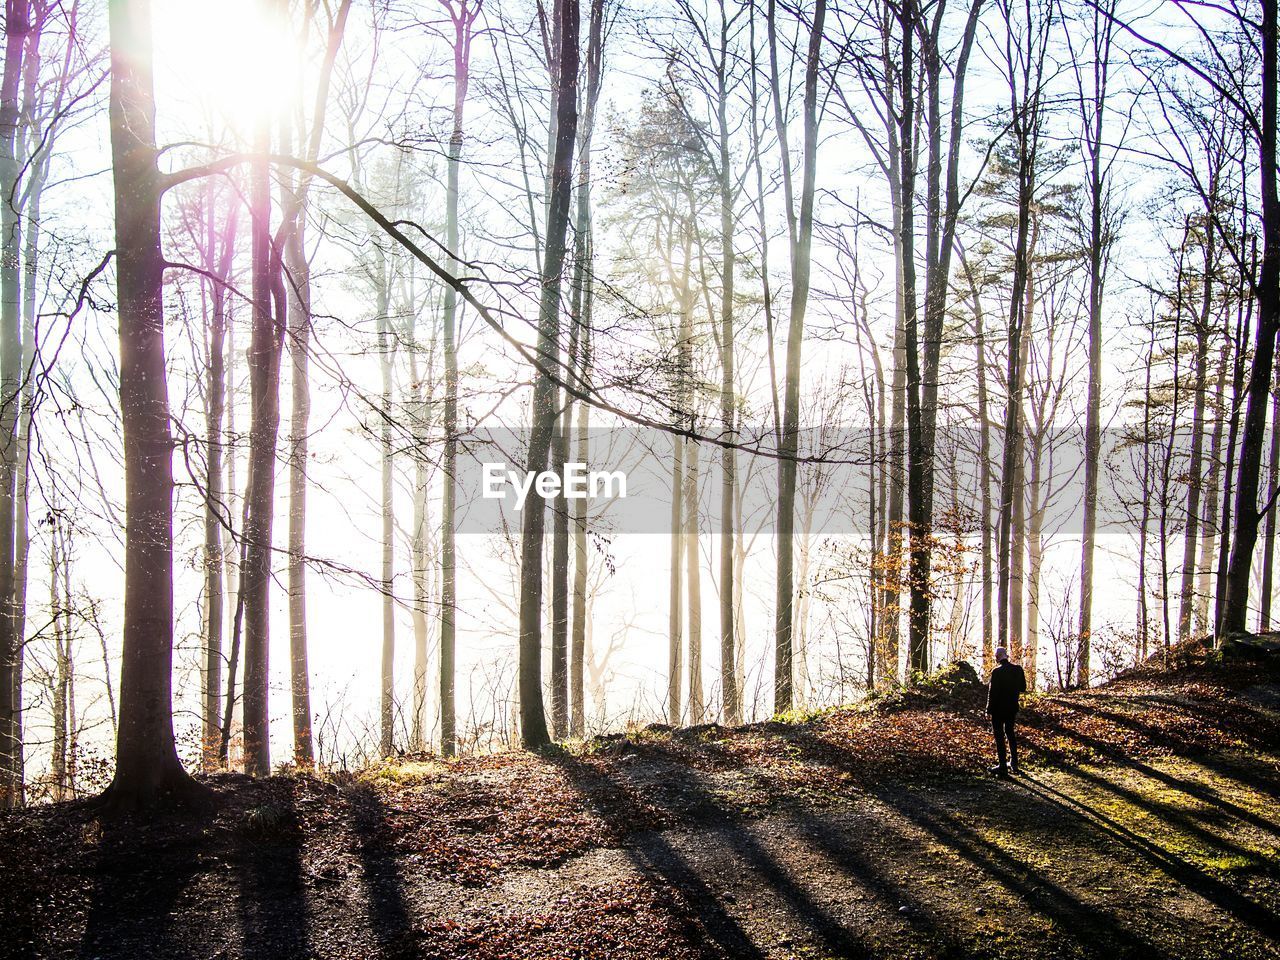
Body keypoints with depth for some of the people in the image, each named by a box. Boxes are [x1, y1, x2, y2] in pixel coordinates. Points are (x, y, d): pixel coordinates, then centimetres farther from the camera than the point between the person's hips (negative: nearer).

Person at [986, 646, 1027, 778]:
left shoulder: (997, 672, -20)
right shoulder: (1018, 669, -3)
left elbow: (992, 692, -17)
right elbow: (1023, 688, 5)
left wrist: (989, 710, -8)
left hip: (998, 709, -6)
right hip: (1012, 708, 6)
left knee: (999, 736, 2)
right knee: (1010, 733, 22)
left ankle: (1003, 767, 3)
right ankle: (1014, 762, 28)